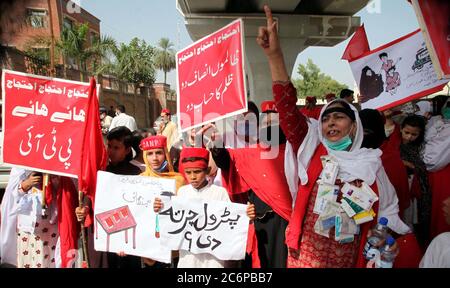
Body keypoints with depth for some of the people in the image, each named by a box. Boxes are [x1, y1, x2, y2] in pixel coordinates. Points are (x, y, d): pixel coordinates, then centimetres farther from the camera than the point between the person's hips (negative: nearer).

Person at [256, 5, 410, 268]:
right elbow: (287, 108, -15)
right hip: (305, 256, 0)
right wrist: (275, 56, -24)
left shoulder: (370, 163, 1)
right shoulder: (312, 149, -3)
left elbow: (387, 209, 11)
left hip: (351, 259, 1)